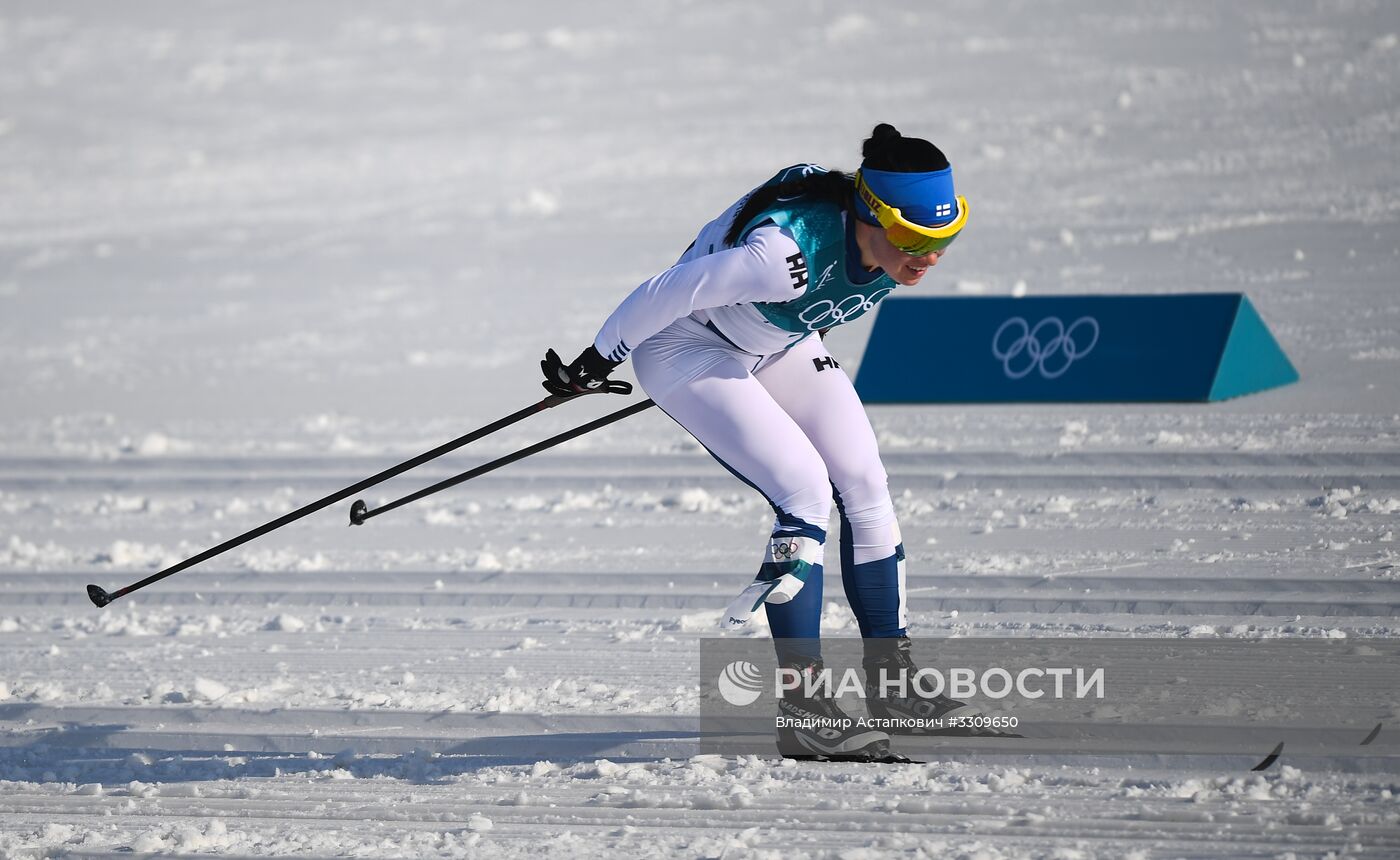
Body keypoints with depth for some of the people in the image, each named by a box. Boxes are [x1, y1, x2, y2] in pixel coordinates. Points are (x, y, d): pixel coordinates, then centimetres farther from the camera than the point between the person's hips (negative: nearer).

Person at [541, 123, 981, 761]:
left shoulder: (898, 240, -18)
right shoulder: (786, 252, -41)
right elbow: (664, 294, -30)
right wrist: (593, 367, -16)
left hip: (780, 345, 8)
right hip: (687, 350, -8)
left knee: (866, 488, 2)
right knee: (806, 495, -20)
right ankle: (802, 709, -18)